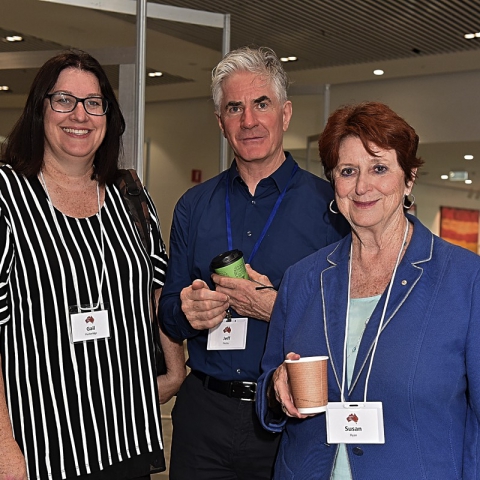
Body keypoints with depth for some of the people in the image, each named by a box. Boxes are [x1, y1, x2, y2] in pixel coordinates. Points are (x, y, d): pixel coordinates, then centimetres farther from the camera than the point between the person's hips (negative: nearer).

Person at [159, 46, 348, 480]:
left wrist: (276, 309, -21)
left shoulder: (329, 204, -6)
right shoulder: (193, 207, 7)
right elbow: (168, 310, 12)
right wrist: (188, 311, -10)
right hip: (203, 413, 3)